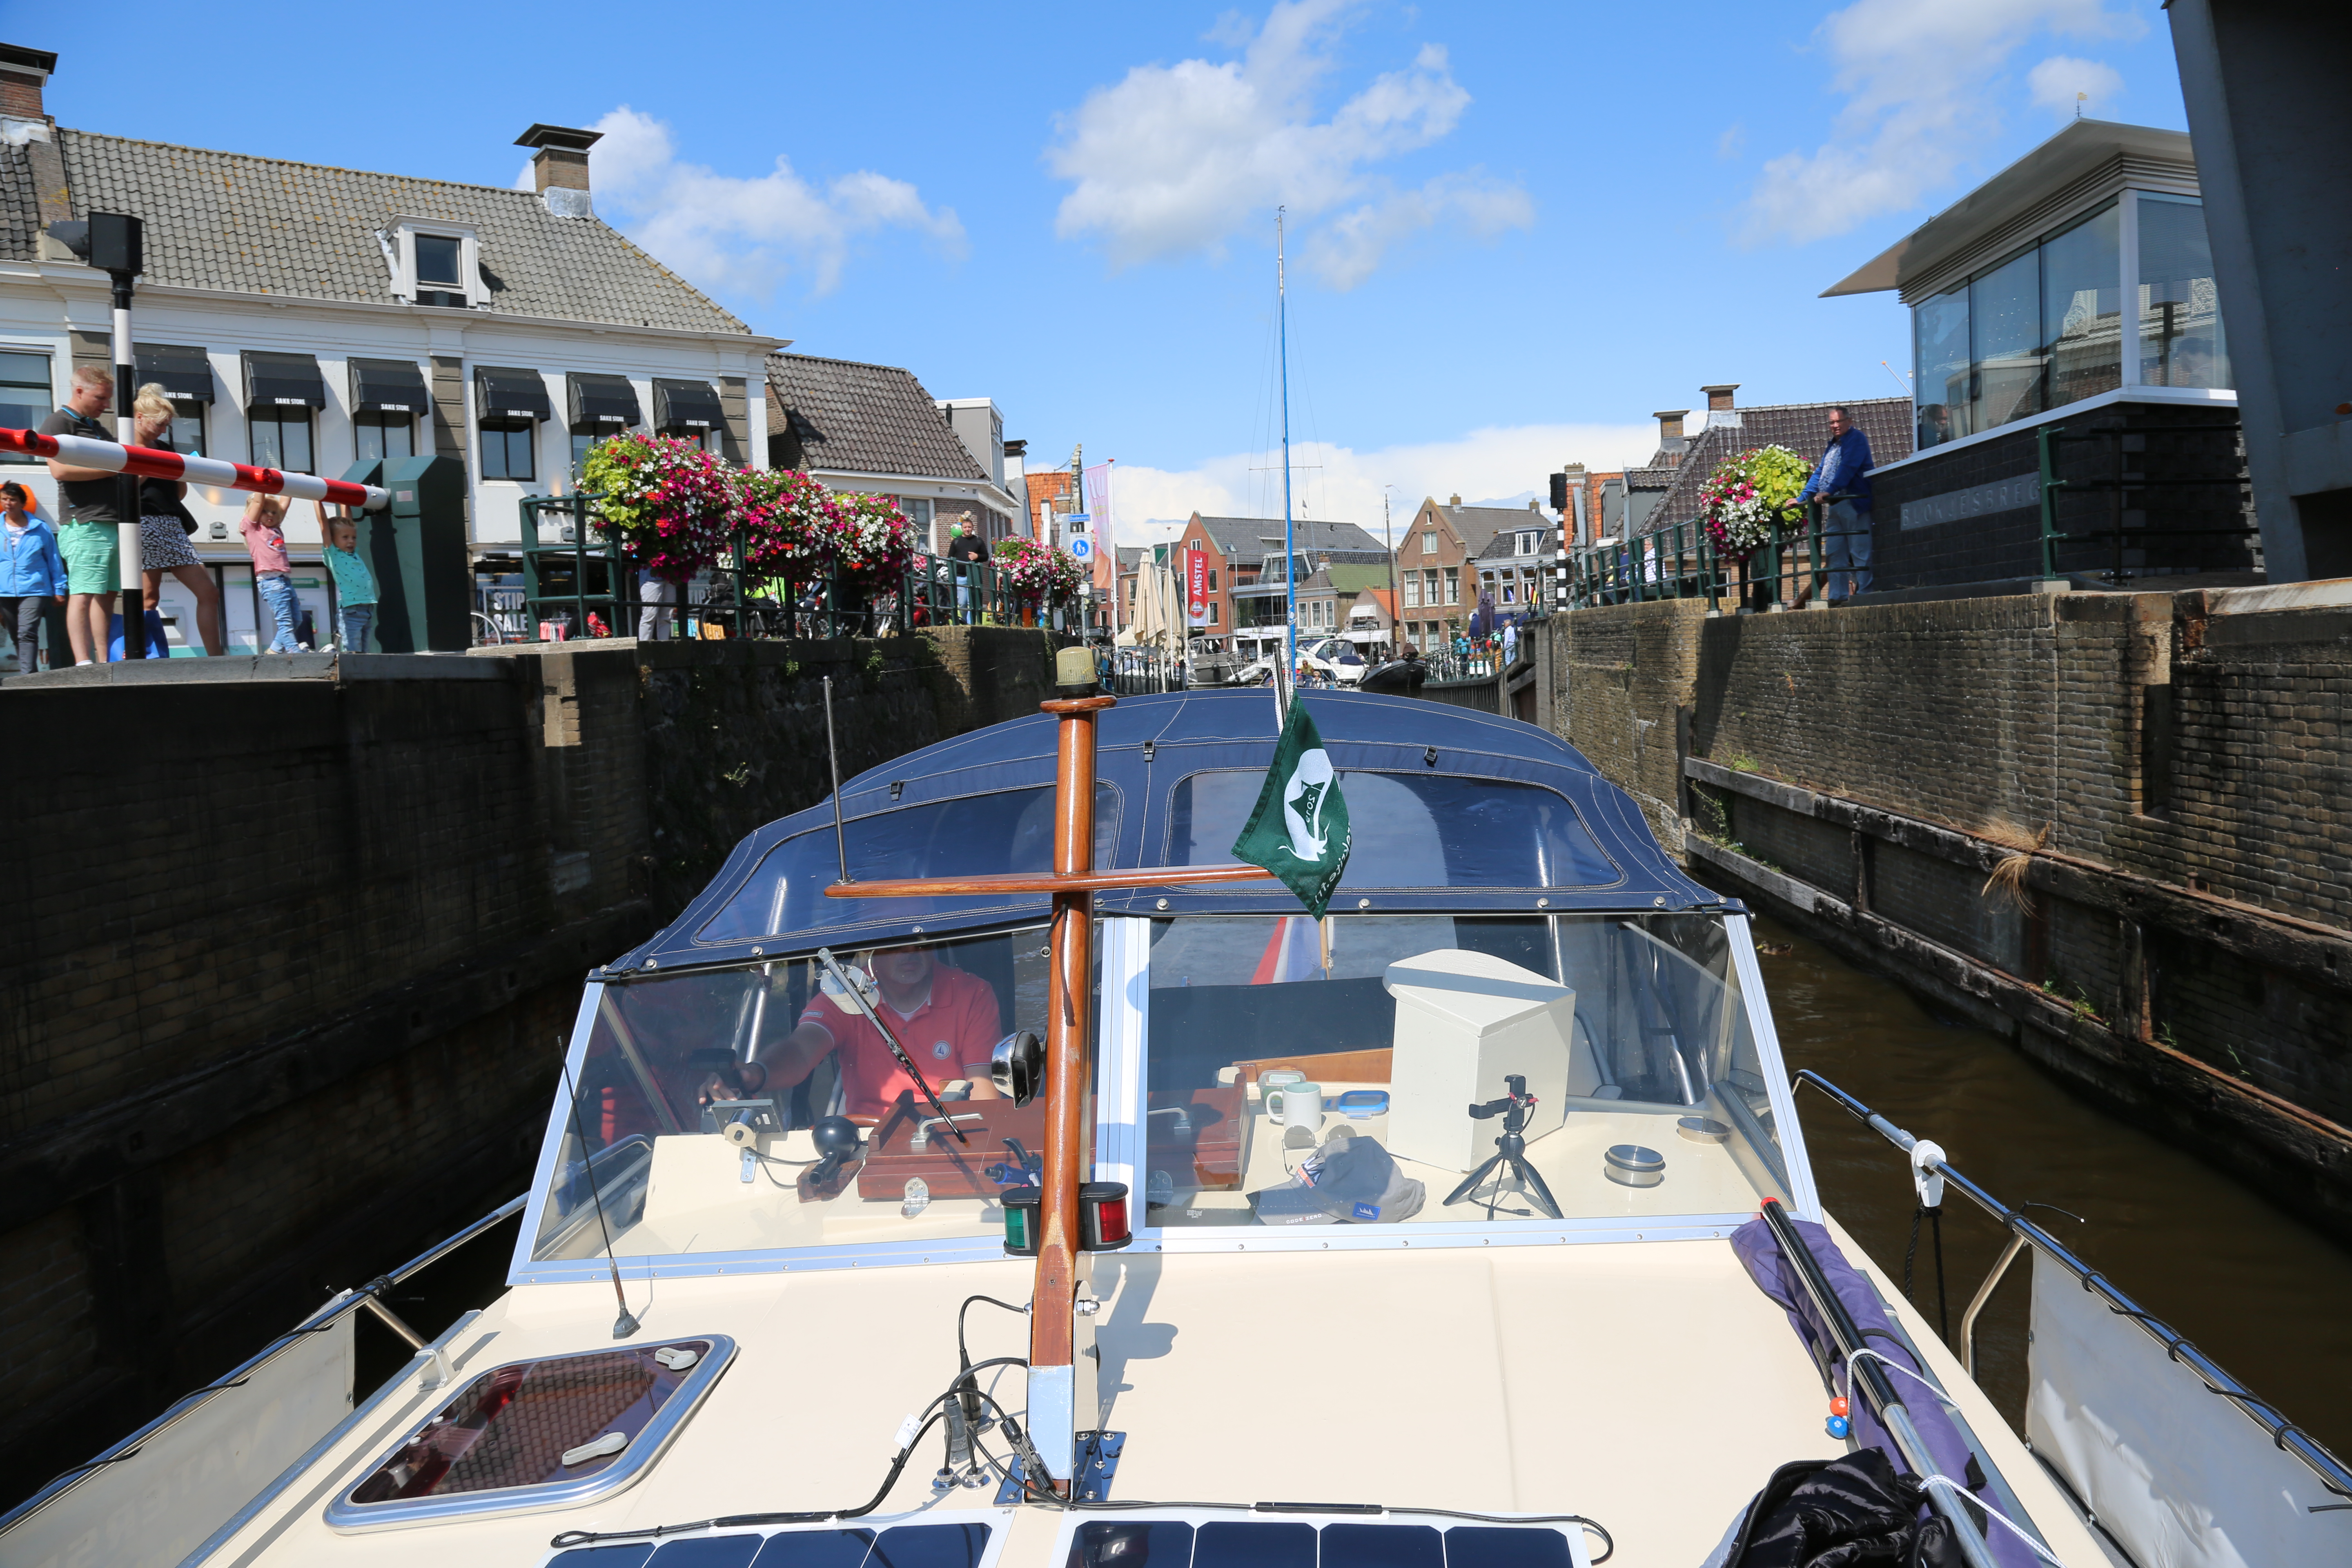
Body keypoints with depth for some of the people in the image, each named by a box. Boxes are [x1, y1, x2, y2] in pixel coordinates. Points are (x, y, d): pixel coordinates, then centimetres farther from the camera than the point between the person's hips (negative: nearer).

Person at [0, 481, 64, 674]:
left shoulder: (40, 529, 2)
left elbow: (54, 560, 8)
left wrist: (59, 590, 8)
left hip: (34, 590, -4)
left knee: (27, 633, -16)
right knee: (16, 636, 11)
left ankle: (27, 675, -21)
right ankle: (29, 674, 20)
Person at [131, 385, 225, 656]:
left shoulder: (163, 448, 20)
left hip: (173, 527, 7)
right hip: (144, 524, -7)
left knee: (208, 593, 0)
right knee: (148, 598, -11)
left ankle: (215, 660, 1)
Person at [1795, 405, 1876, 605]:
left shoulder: (1856, 438, -2)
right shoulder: (1833, 445, 24)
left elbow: (1848, 468, -16)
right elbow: (1820, 473, 27)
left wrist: (1830, 491, -25)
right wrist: (1802, 497, 19)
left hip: (1854, 503, -9)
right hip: (1835, 506, 9)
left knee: (1859, 552, -8)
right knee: (1835, 552, 5)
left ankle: (1865, 594, -8)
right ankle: (1838, 596, 6)